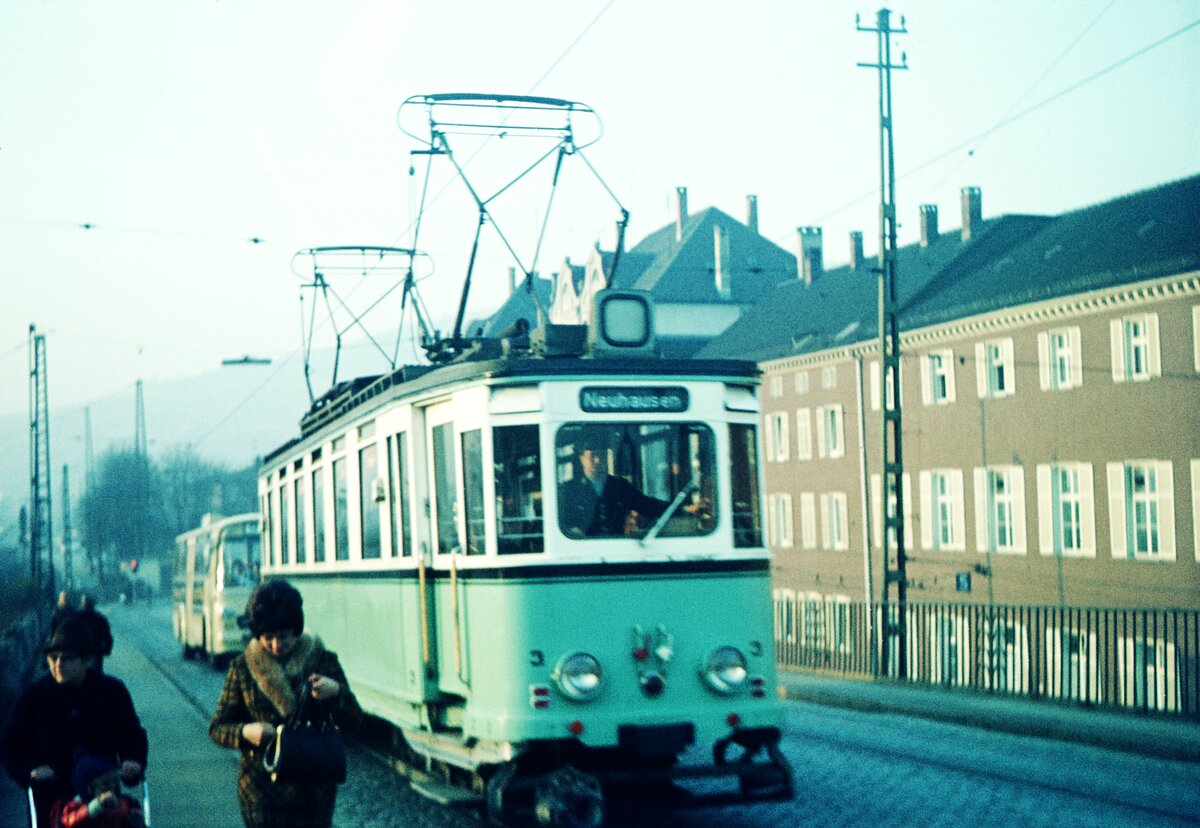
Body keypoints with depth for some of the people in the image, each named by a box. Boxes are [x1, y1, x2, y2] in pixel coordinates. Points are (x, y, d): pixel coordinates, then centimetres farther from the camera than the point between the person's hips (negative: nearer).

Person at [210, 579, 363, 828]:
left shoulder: (323, 661, 0)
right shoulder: (243, 667, 1)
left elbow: (353, 722, -2)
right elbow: (218, 728, 3)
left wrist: (336, 692, -23)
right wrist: (245, 732, -19)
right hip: (261, 787, 0)